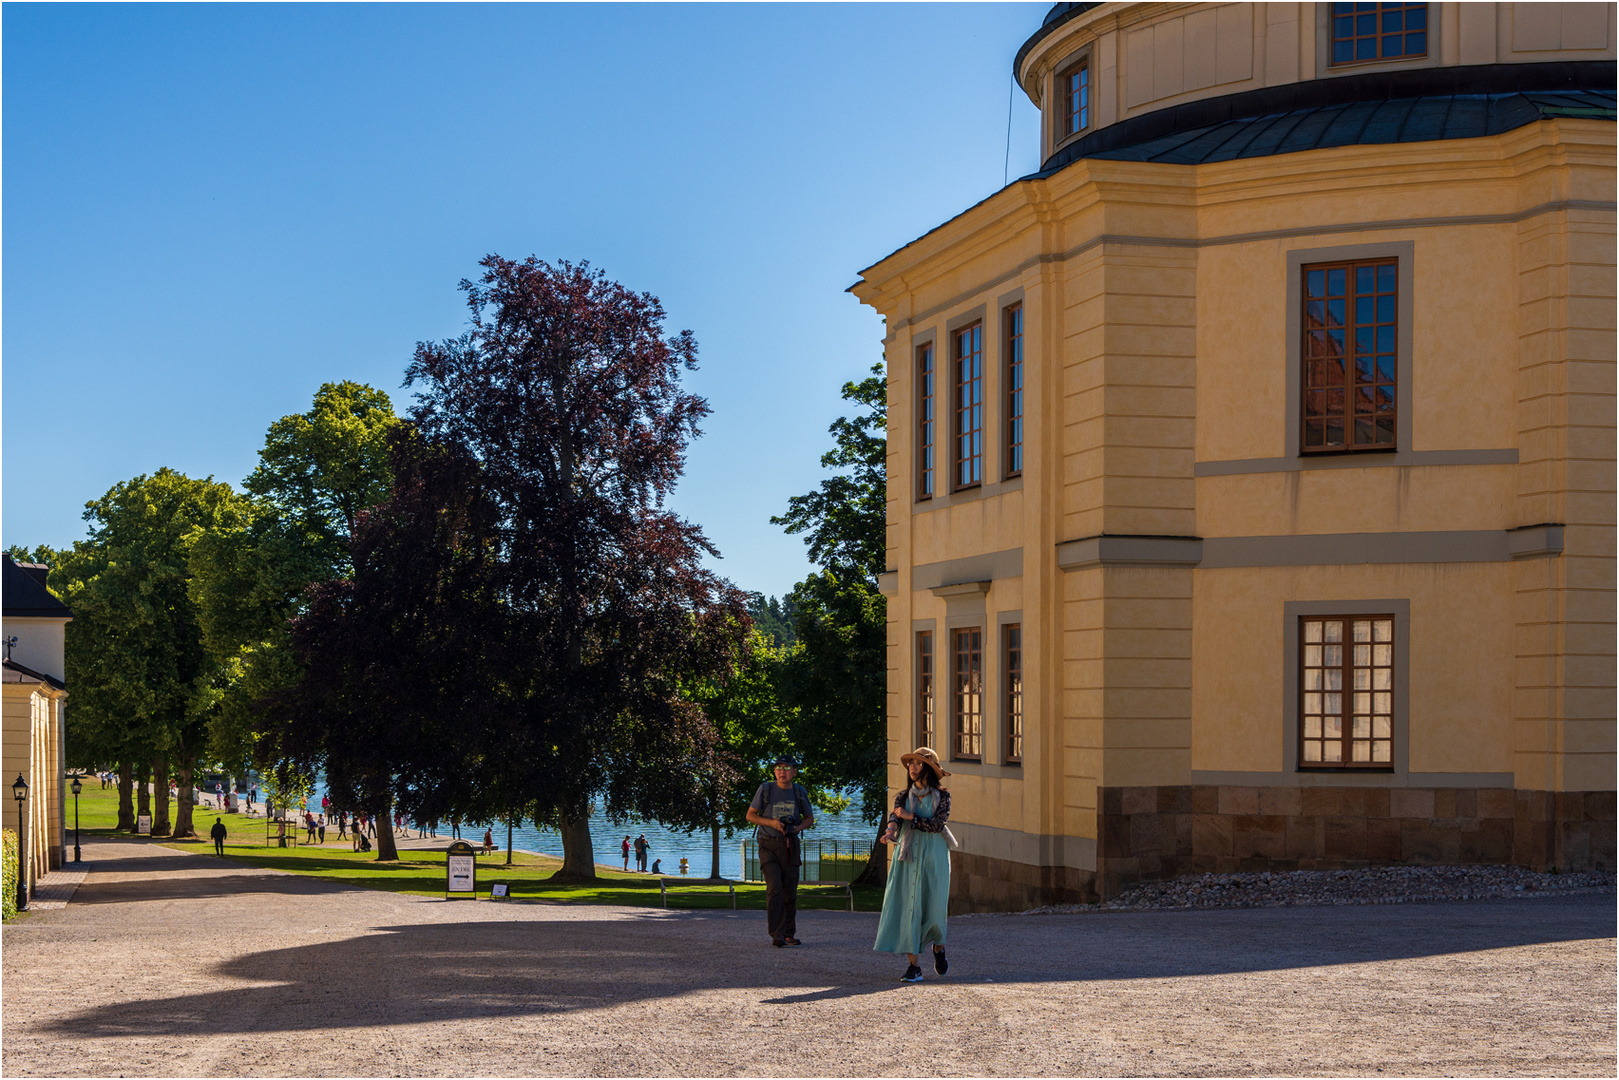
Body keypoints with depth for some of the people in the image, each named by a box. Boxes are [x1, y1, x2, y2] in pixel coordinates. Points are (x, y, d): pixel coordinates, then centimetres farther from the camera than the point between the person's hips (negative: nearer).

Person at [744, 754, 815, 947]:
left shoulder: (799, 792, 2)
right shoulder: (766, 789, -5)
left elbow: (809, 818, 14)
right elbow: (750, 815, 0)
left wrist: (798, 828, -8)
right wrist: (771, 822, -16)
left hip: (790, 846, 3)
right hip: (769, 845, -3)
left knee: (790, 892, 6)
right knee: (774, 889, -16)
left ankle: (789, 934, 19)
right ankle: (777, 935, -20)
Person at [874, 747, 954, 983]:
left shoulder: (942, 796, 2)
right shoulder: (903, 797, 10)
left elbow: (937, 824, -10)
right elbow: (895, 821, -1)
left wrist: (910, 817, -9)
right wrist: (890, 835, -22)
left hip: (933, 857, -2)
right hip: (908, 857, 2)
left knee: (934, 907, -2)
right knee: (908, 907, -8)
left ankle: (938, 947, 31)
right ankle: (913, 966, -8)